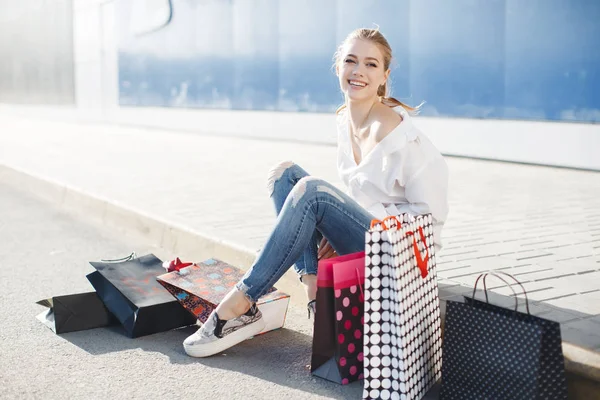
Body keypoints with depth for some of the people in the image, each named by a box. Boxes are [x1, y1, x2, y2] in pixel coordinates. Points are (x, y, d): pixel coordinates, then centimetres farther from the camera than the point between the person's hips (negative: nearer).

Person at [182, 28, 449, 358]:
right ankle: (314, 287, -15)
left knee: (311, 191, -27)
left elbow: (428, 215, -16)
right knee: (285, 173, -4)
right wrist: (335, 230, -2)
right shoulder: (344, 119, 5)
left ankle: (240, 304, -19)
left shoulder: (395, 130, -18)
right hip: (361, 238, 8)